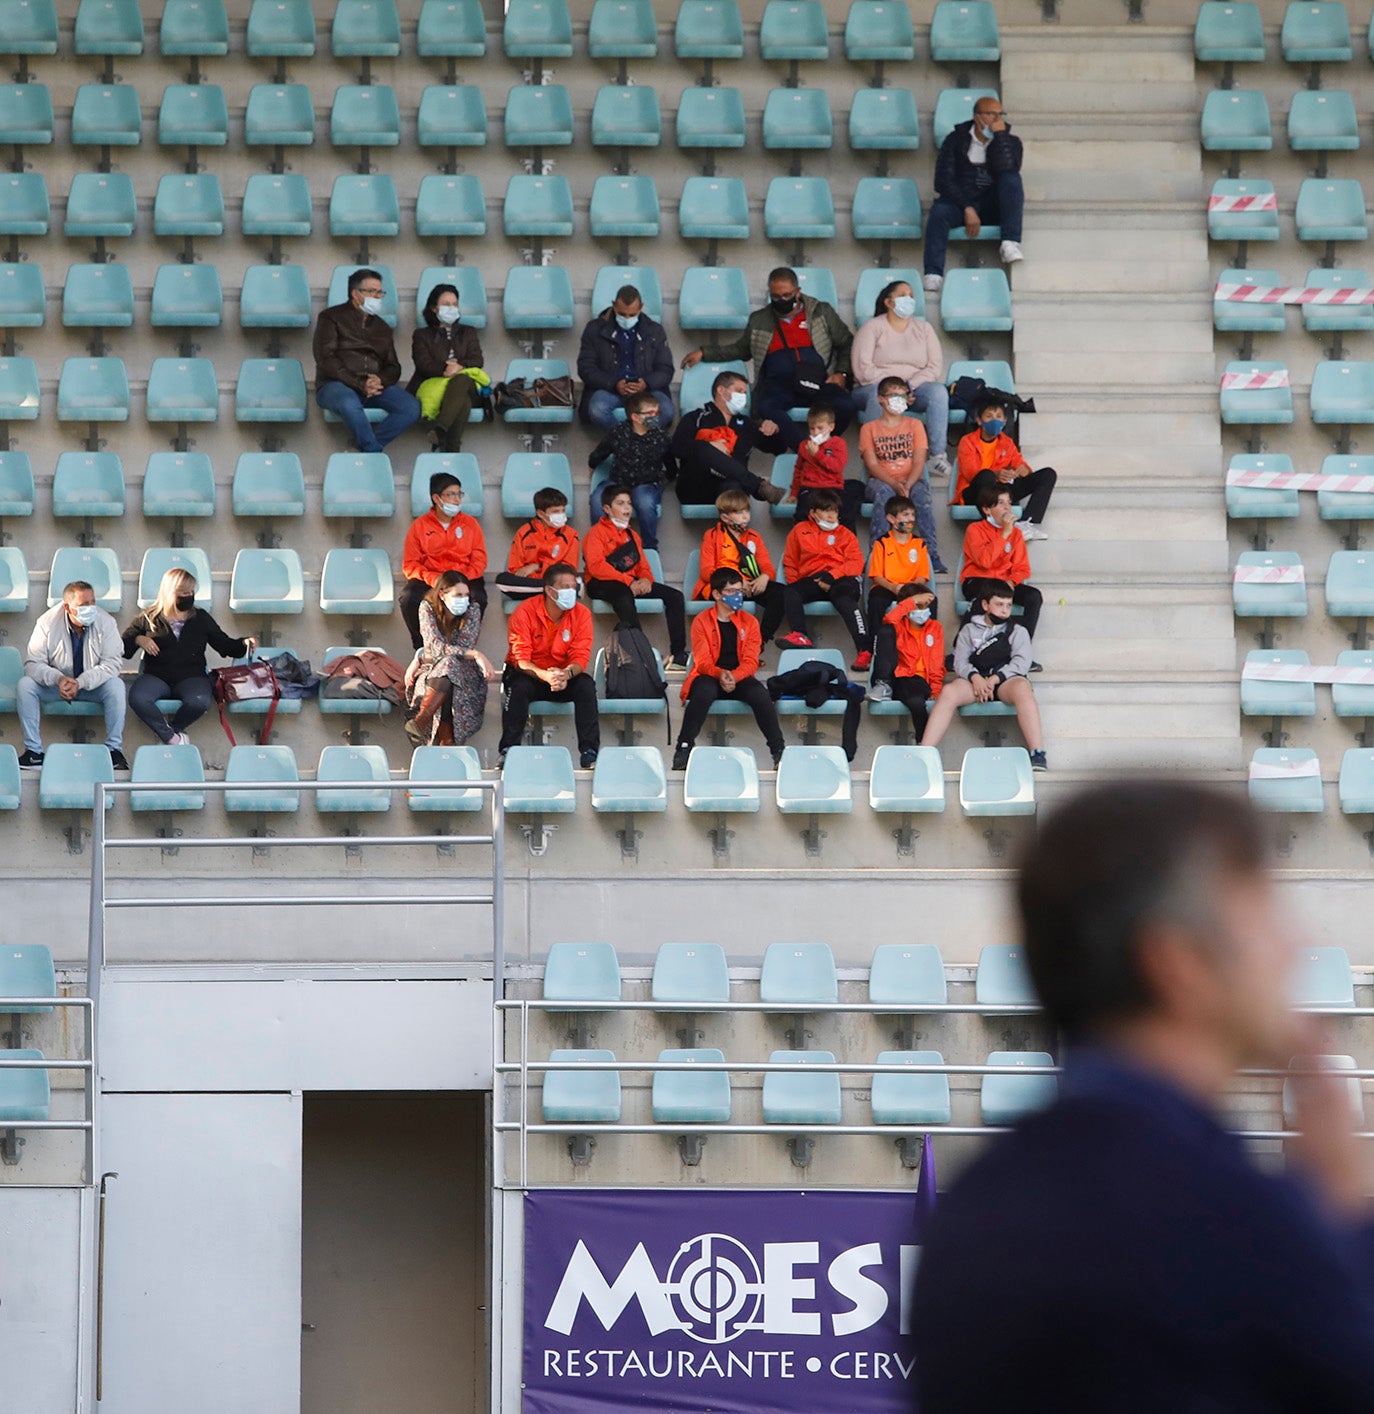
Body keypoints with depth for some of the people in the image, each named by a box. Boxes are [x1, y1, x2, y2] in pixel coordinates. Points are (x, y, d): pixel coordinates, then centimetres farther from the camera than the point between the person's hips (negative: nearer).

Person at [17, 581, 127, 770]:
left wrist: (80, 682, -34)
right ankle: (33, 750, -22)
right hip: (55, 684, 1)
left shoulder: (105, 622, -15)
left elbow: (112, 662, -20)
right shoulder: (47, 623, -15)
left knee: (115, 686, -31)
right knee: (24, 685, -24)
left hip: (92, 684, -1)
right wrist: (58, 679, -36)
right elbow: (33, 663, -16)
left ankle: (114, 748, -23)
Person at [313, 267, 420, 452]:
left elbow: (393, 367, 20)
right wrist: (360, 384, -16)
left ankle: (365, 446, -22)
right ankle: (375, 452, -30)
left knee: (411, 407, -23)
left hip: (376, 386, 5)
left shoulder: (381, 327, 25)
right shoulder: (332, 317, 7)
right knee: (349, 405, -42)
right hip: (336, 385, -5)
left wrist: (380, 380, -7)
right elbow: (326, 360, -6)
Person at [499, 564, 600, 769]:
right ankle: (508, 750, -27)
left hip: (564, 675, 2)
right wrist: (545, 675, -41)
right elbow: (521, 659, -21)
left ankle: (589, 751, -23)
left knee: (585, 685, -27)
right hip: (530, 673, -2)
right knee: (518, 687, -34)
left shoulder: (581, 614, -9)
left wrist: (566, 674, -38)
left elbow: (580, 657, -13)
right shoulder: (525, 613, -16)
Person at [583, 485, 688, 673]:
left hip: (631, 583, 7)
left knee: (675, 596, -7)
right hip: (602, 586, -7)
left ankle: (678, 655, -13)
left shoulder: (631, 535, 25)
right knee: (624, 598, -42)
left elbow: (642, 565, 22)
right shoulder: (597, 532, 1)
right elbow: (596, 566, -14)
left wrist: (646, 579, -5)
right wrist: (628, 582, -20)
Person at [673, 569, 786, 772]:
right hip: (710, 677, -2)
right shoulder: (702, 622, 0)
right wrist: (720, 674, -29)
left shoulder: (749, 622, 6)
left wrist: (734, 677, -23)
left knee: (760, 694, -30)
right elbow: (702, 662, -7)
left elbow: (751, 662, -2)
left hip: (739, 678, 2)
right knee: (704, 691, -37)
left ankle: (778, 750, -24)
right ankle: (684, 748, -33)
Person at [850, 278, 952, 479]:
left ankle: (938, 456, -36)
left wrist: (910, 386, -14)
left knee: (938, 390, -29)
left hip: (914, 389, 3)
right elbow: (862, 369, -8)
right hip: (875, 386, -3)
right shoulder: (872, 327, 4)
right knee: (878, 395, -39)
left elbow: (935, 366, 4)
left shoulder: (923, 328, 15)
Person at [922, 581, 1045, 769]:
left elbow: (1021, 662, 2)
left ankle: (1037, 754, -47)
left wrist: (995, 679, -14)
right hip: (975, 680, 1)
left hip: (1006, 678, -1)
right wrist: (974, 677, -16)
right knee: (949, 692, -29)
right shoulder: (969, 630, 21)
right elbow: (960, 661, 8)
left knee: (1022, 688, -36)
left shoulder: (1017, 631, 18)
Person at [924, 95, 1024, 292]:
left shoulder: (1010, 140, 5)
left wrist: (1000, 135, -16)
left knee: (1012, 179, -27)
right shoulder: (956, 138, 4)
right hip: (959, 201, -1)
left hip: (994, 207, 1)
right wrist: (967, 209, -18)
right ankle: (933, 275, -39)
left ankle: (1010, 244, -36)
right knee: (939, 211, -33)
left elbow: (1006, 170, -16)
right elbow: (944, 179, -6)